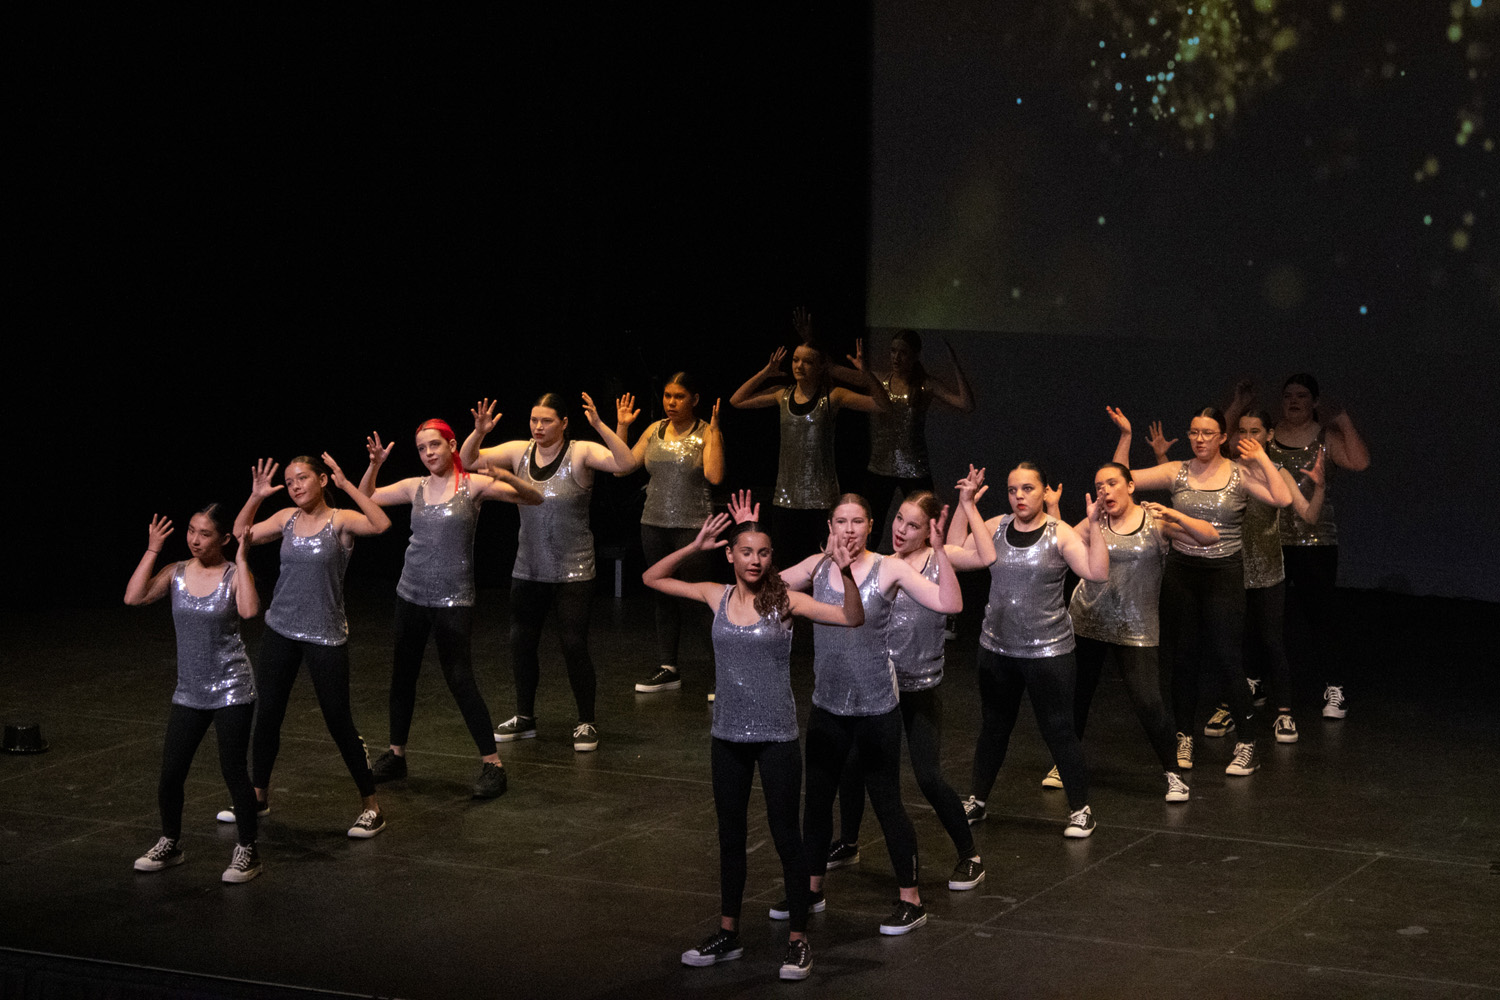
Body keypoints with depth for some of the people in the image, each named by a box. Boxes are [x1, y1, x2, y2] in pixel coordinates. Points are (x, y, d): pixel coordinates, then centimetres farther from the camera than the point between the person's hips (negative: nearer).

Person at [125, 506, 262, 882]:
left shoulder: (233, 575, -7)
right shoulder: (177, 573, 3)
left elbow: (249, 610, -28)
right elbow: (134, 597, -10)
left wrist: (241, 558, -24)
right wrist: (152, 551, -9)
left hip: (231, 691, -4)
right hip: (189, 692, 4)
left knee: (232, 770, -2)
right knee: (170, 772, 5)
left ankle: (247, 851, 12)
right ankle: (170, 844, 27)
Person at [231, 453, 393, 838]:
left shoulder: (340, 521, -10)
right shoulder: (287, 519, 5)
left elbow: (381, 524, -29)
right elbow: (240, 535, 10)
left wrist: (346, 484, -29)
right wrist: (255, 497, -3)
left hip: (325, 635, -5)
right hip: (281, 630, 5)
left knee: (339, 720, -3)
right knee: (267, 714, 12)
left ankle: (371, 806, 7)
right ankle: (258, 795, 29)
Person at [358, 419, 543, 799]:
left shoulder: (473, 485, -6)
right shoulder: (416, 487, 6)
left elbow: (534, 498, -12)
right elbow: (365, 499, 11)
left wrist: (503, 475, -29)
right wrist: (374, 465, -5)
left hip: (453, 597, -5)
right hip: (412, 593, 5)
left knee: (460, 680, -10)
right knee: (402, 674, 11)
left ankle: (492, 764, -2)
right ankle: (396, 754, 26)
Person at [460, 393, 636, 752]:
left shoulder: (580, 453, -11)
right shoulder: (519, 452, 1)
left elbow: (626, 463, -26)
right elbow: (468, 461, 0)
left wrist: (599, 425, -37)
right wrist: (479, 432, -19)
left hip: (573, 572, -5)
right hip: (528, 570, 5)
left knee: (574, 645, -6)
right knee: (521, 641, 12)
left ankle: (587, 723, 8)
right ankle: (524, 717, 29)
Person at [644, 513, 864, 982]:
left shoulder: (785, 601, -9)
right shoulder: (717, 597, 2)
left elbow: (852, 619, -16)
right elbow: (653, 578, 8)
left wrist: (845, 573, -32)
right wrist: (694, 548, -4)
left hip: (776, 736, -4)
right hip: (728, 733, 4)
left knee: (785, 836, 2)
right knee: (730, 835, 15)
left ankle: (798, 941, 12)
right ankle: (728, 934, 28)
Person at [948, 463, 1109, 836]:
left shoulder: (1059, 534, -7)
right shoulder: (995, 528, 4)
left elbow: (1098, 573, -16)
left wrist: (1094, 526, -23)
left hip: (1048, 651, -4)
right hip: (997, 648, 4)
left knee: (1058, 730, -1)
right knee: (993, 727, 17)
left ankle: (1080, 809, 12)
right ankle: (976, 800, 32)